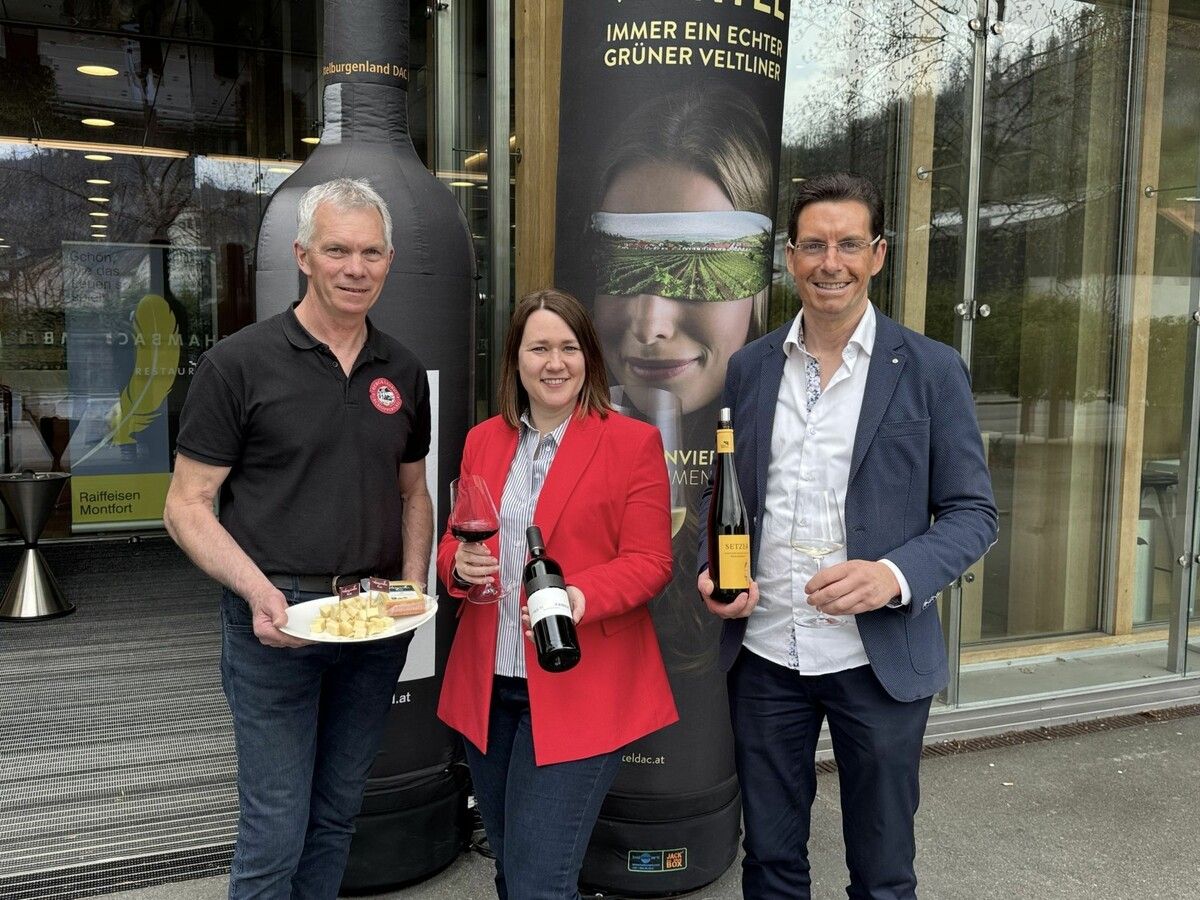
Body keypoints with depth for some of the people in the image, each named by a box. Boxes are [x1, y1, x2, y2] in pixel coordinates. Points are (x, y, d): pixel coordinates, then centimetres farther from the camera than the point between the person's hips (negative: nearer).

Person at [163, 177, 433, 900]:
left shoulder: (404, 371, 7)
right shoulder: (240, 363, -8)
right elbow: (187, 506, -7)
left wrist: (414, 583, -1)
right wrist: (259, 592, -21)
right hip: (276, 620, -4)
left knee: (338, 816, 18)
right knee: (275, 833, 4)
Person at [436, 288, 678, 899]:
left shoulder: (633, 442, -6)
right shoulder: (483, 441, 9)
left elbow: (649, 562, -9)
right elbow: (454, 542, 14)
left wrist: (580, 598, -27)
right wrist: (458, 565, -9)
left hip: (578, 692, -5)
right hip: (487, 691, 5)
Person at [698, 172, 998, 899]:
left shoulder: (931, 370, -4)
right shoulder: (750, 368, 5)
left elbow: (973, 512, -4)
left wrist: (896, 575, -21)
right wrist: (711, 569, -6)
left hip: (879, 659, -2)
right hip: (764, 654, 3)